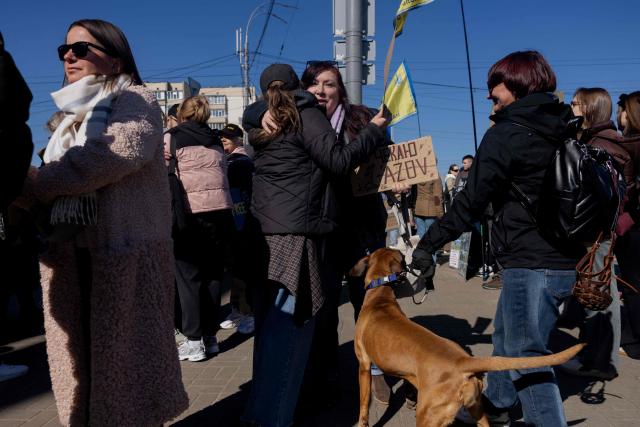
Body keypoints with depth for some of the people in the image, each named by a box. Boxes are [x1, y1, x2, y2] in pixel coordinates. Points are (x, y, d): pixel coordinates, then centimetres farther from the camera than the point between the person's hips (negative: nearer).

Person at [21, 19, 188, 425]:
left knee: (124, 358, 0)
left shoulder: (134, 99, -2)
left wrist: (33, 182, -15)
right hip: (71, 253, 7)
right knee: (85, 357, 13)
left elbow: (123, 151, -23)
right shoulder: (74, 115, 23)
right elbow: (64, 181, 21)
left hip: (124, 251, -7)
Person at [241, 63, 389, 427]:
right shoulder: (305, 115, -2)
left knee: (271, 322, 15)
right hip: (294, 232, -8)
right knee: (290, 324, -5)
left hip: (265, 230, 8)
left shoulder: (262, 124, 18)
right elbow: (338, 162, -8)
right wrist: (374, 130, 2)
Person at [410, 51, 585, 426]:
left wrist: (428, 244, -12)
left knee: (527, 357, 1)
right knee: (507, 336, 24)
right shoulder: (565, 128, 10)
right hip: (564, 258, 10)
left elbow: (472, 201, -17)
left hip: (531, 263, -10)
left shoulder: (506, 133, -14)